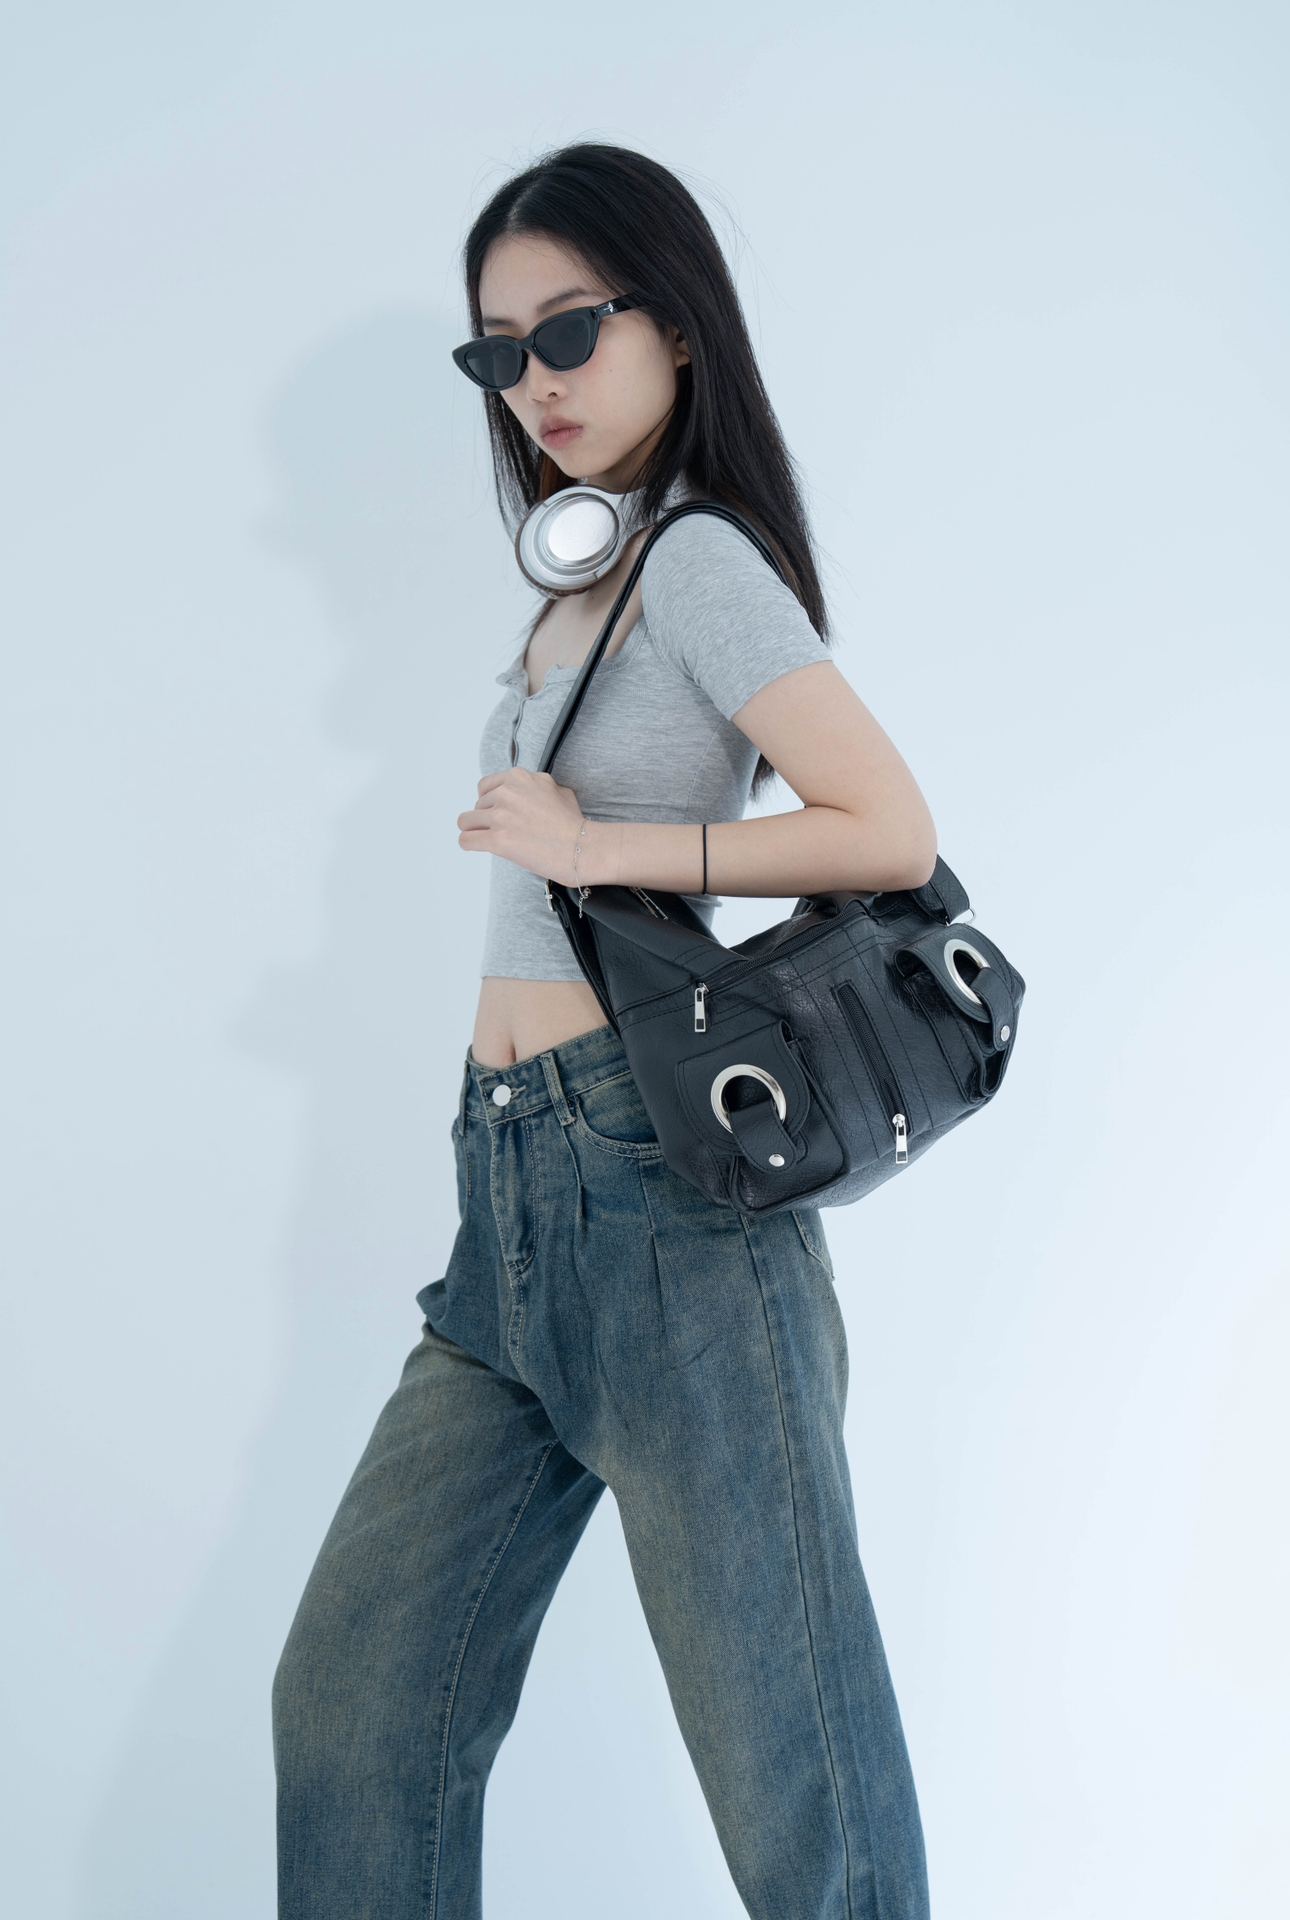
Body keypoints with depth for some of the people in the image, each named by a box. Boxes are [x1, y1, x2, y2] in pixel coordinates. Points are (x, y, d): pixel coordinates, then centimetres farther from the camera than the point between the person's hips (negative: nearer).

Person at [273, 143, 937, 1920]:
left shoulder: (700, 559, -8)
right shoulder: (587, 573, 19)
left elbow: (893, 834, -16)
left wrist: (596, 846, -13)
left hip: (657, 1183, -9)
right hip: (514, 1187, 9)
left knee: (789, 1767, 1)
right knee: (350, 1710, 12)